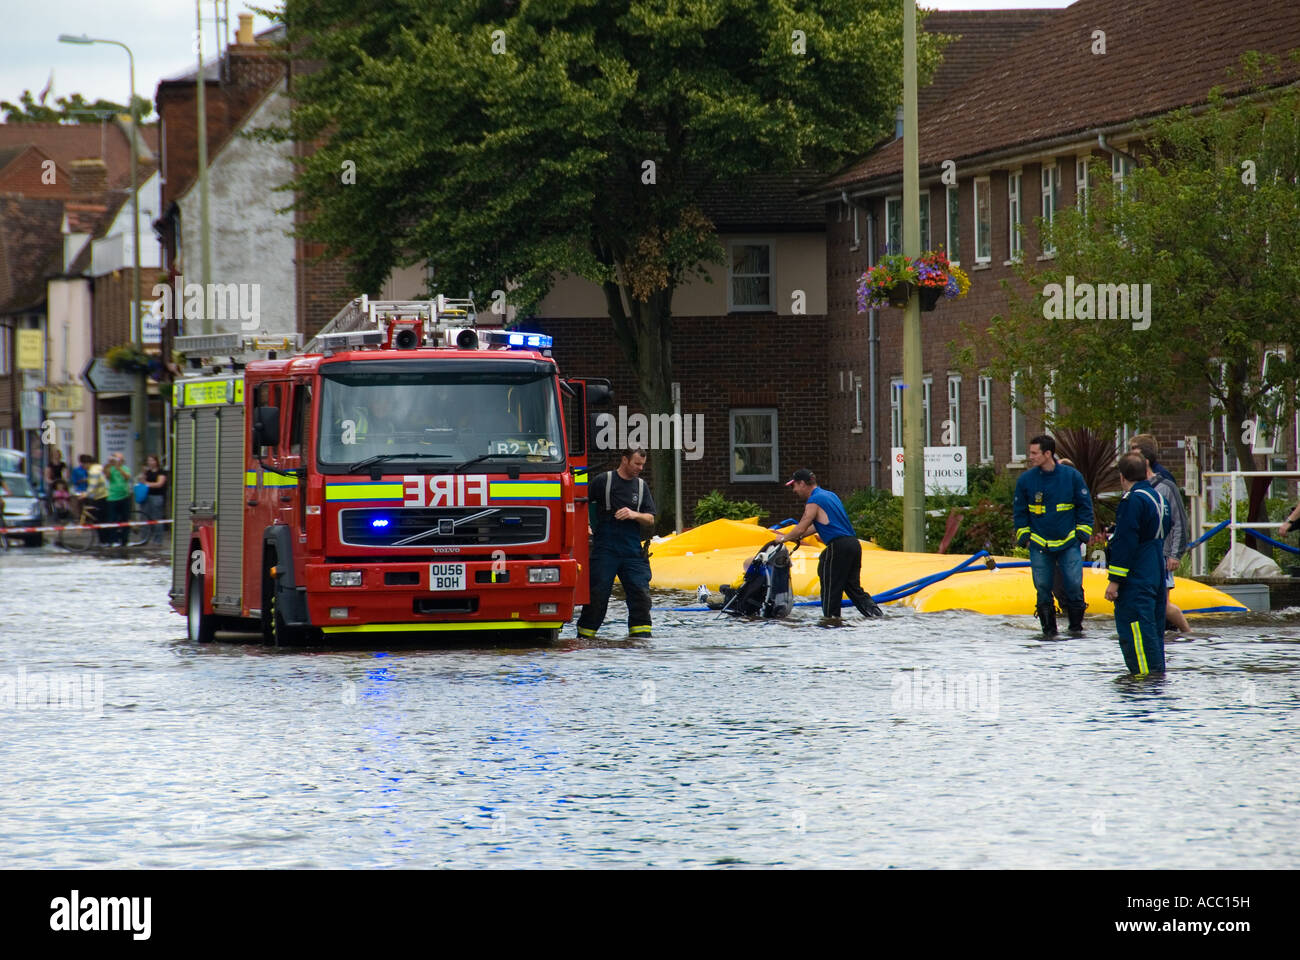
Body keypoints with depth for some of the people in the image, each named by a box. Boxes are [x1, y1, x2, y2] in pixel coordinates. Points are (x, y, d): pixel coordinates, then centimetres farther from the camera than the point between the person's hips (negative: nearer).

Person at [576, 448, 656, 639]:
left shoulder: (642, 486, 13)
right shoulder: (603, 480, 0)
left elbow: (650, 519, 10)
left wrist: (634, 515, -9)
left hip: (633, 550, 4)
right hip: (605, 549, -4)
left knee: (640, 594, -3)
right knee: (597, 594, -3)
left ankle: (641, 636, 1)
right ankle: (584, 637, 5)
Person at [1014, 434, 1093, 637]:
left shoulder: (1072, 476, -4)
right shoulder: (1026, 480, 0)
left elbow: (1085, 506, 6)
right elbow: (1019, 510, 11)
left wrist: (1082, 532, 1)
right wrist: (1024, 535, 4)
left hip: (1068, 543, -1)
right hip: (1039, 545, 1)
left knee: (1074, 584, -6)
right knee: (1043, 587, 1)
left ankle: (1076, 625, 9)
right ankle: (1048, 627, 13)